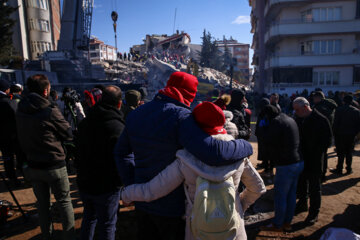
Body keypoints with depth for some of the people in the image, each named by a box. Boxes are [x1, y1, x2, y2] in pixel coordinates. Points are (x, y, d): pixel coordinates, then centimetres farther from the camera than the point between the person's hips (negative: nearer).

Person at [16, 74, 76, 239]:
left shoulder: (20, 111, 0)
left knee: (42, 203, 18)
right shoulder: (50, 111, -20)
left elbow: (21, 138, 10)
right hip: (54, 165, -5)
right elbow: (69, 134, -11)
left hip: (32, 166, 6)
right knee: (64, 201, 10)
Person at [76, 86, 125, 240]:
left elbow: (78, 149, 14)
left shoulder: (85, 122, 3)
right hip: (106, 187, -7)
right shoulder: (118, 127, -22)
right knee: (107, 226, 9)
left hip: (84, 182, 7)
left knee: (89, 217, 27)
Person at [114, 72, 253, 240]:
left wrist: (132, 184, 12)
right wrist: (245, 146, -18)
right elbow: (213, 153, -36)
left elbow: (121, 152, 11)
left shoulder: (135, 114, 1)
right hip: (171, 207, -6)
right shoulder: (181, 117, -24)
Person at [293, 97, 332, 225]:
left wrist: (316, 154, -14)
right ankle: (302, 204, 38)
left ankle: (314, 212, 20)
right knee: (301, 183, 18)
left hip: (314, 161, -6)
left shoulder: (321, 120, -14)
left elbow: (327, 140, -10)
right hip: (301, 158, 6)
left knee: (314, 187, 6)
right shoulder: (299, 119, 2)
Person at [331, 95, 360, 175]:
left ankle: (339, 169, 7)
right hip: (352, 135, 3)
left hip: (341, 135, -3)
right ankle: (349, 169, 17)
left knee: (341, 153, 2)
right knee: (349, 152, 12)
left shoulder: (339, 110, -9)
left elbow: (336, 123, -10)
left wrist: (335, 133, -1)